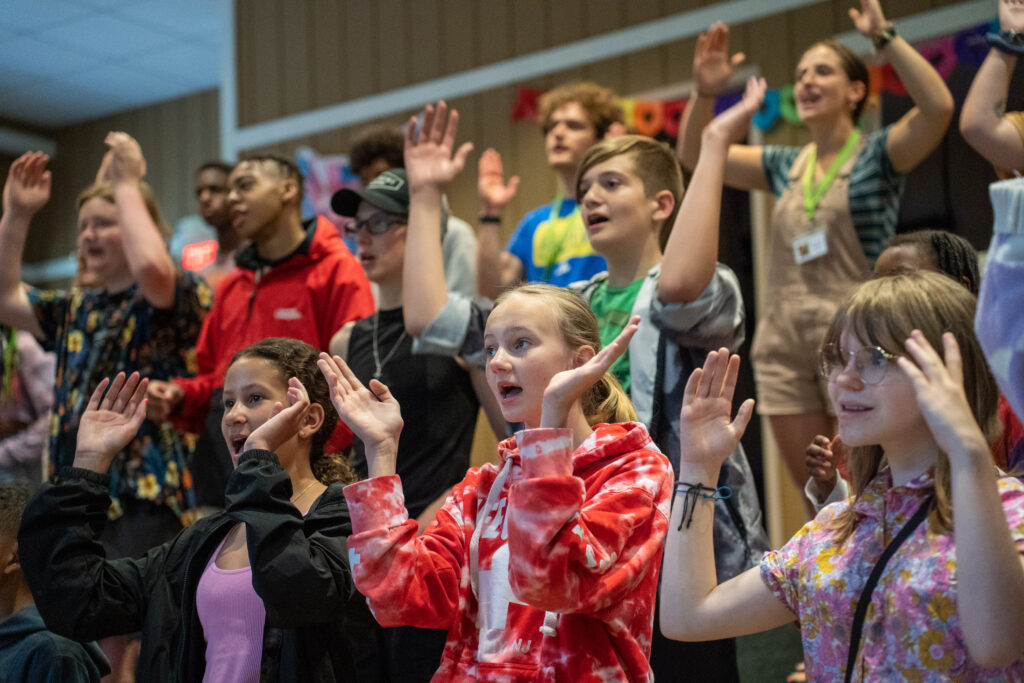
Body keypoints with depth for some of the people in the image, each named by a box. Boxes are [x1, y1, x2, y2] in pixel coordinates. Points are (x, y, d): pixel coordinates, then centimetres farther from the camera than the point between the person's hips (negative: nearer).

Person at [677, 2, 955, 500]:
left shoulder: (877, 155, 1)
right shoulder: (786, 166, 15)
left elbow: (938, 106, -17)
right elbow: (693, 155, 17)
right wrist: (705, 93, 1)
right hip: (784, 344, 5)